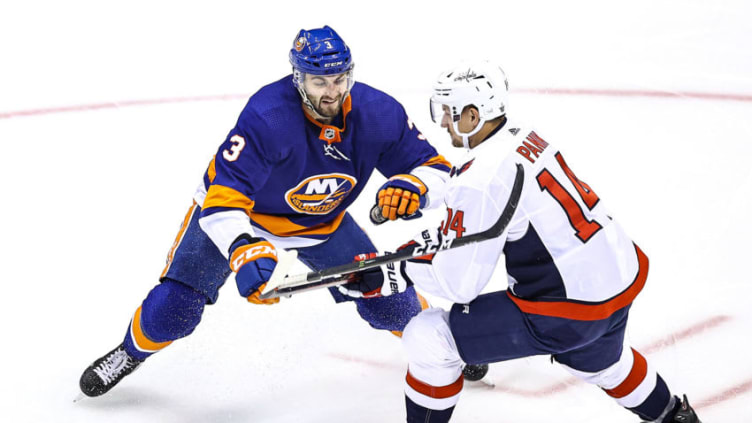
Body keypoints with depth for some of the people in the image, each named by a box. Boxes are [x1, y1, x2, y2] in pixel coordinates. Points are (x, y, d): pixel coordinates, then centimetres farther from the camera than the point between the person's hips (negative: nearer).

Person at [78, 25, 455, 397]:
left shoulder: (378, 113, -25)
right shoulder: (267, 117, -38)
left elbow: (436, 168, -17)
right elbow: (223, 200, -42)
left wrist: (413, 187, -41)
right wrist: (243, 252, -59)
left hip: (321, 220, 3)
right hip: (238, 206, -3)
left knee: (390, 304, -2)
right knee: (174, 308, -12)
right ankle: (132, 352, 22)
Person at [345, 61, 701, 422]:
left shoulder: (480, 178, -21)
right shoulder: (526, 138, 6)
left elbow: (459, 283, -17)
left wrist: (403, 267, -1)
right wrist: (437, 238, 14)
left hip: (566, 312, -9)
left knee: (428, 339, 0)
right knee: (595, 359, 42)